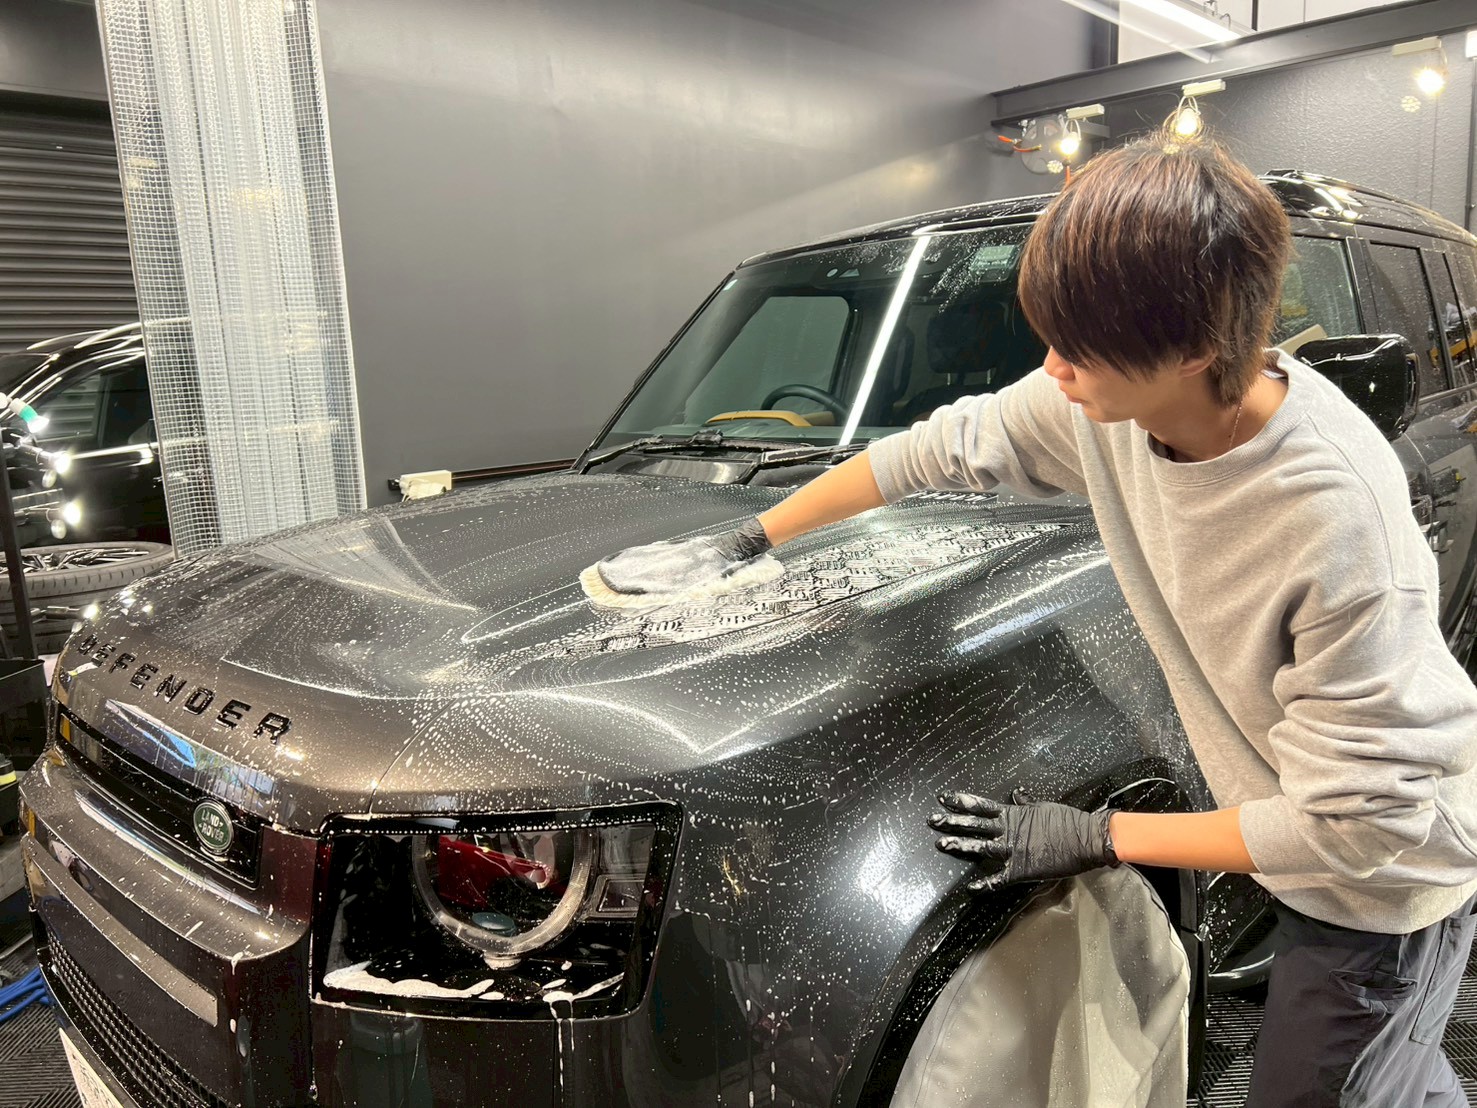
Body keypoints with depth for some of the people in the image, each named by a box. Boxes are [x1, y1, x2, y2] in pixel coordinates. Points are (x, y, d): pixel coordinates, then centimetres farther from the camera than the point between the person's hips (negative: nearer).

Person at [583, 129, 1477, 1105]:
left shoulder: (1339, 523, -37)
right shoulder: (1109, 399, -19)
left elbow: (1359, 821, -28)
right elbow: (942, 448, -4)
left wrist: (1096, 836, -22)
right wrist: (752, 538, 3)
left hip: (1393, 874, -5)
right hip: (1295, 838, 6)